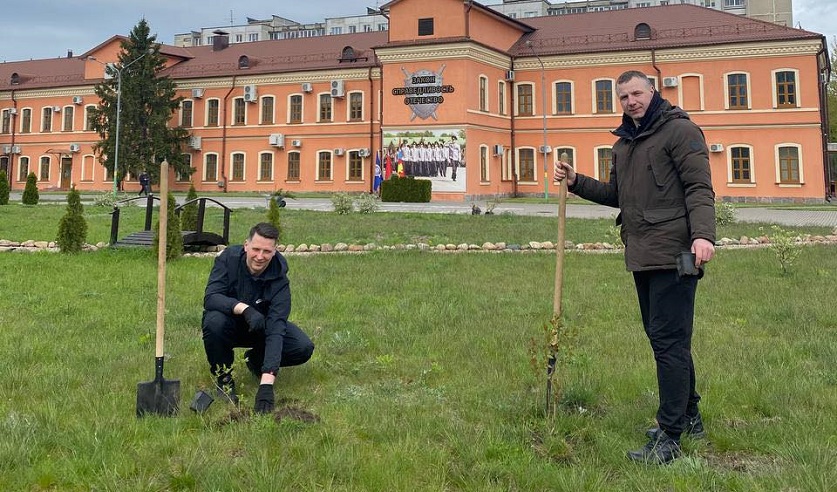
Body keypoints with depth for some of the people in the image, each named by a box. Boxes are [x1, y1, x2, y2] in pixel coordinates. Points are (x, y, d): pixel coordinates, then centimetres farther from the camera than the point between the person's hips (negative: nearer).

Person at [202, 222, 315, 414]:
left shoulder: (279, 280, -25)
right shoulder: (229, 258, -22)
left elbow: (275, 329, -34)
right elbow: (210, 297, -32)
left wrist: (266, 384, -43)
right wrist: (245, 308, -50)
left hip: (261, 327, 1)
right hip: (231, 324, -1)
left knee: (304, 348, -21)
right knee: (214, 321, -37)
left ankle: (256, 360, 10)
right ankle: (223, 377, -10)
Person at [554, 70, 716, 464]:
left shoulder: (680, 130, -5)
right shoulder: (623, 143, 20)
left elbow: (699, 188, -13)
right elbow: (616, 195, 27)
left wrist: (703, 234, -27)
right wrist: (576, 182, 15)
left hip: (673, 254, -9)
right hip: (641, 256, 9)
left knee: (668, 341, -9)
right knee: (663, 338, 16)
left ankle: (669, 437, -3)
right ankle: (689, 417, 30)